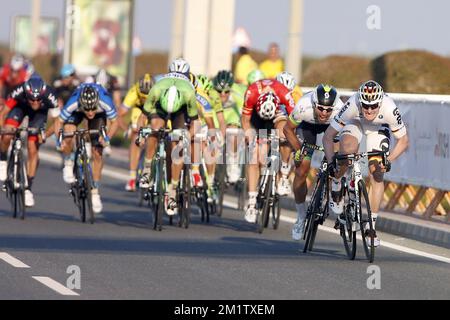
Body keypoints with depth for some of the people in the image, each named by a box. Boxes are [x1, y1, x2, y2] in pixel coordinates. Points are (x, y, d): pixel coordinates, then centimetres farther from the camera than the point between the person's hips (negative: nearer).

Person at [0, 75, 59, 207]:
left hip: (40, 112, 0)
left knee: (33, 150, -6)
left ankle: (28, 188, 8)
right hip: (20, 107, 0)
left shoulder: (49, 96, -39)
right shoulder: (19, 92, -39)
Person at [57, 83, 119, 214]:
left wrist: (107, 138, -40)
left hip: (100, 114, 0)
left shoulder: (105, 103, -40)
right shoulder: (72, 104, -40)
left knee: (97, 153, -6)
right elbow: (59, 122, -24)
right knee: (68, 135, -31)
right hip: (77, 113, 0)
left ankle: (95, 192, 8)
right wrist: (59, 140, -40)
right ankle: (68, 165, -2)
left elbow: (114, 122, -24)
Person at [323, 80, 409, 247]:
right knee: (348, 150, -34)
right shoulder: (352, 106, -39)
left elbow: (403, 141, -23)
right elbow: (328, 136, -30)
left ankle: (371, 226, 0)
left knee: (377, 175, -10)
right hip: (355, 123, -1)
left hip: (379, 127, 1)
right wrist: (331, 163, -42)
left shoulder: (390, 109, -38)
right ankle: (336, 185, -5)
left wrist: (389, 160, -37)